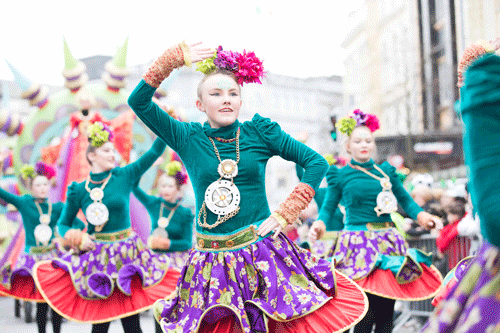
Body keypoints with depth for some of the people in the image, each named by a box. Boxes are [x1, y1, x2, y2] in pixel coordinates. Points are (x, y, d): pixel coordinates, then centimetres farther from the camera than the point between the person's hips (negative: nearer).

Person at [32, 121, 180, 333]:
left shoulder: (124, 176, -1)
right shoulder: (79, 190, 0)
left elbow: (155, 151, -5)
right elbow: (63, 224, 9)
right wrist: (77, 238, -9)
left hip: (127, 253, 0)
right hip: (96, 256, 0)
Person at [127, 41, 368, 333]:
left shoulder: (259, 132, 3)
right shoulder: (188, 139, 3)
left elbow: (317, 162, 4)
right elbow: (139, 102, -4)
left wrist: (286, 213, -3)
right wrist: (173, 59, -6)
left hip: (264, 255, 0)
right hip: (213, 264, 0)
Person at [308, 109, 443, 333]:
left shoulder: (386, 171, 14)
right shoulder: (340, 176, 6)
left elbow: (404, 199, 13)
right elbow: (328, 207, 6)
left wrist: (421, 216, -4)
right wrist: (319, 224, -14)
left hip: (389, 241, 4)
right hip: (358, 244, -4)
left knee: (387, 308, 2)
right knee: (367, 309, -11)